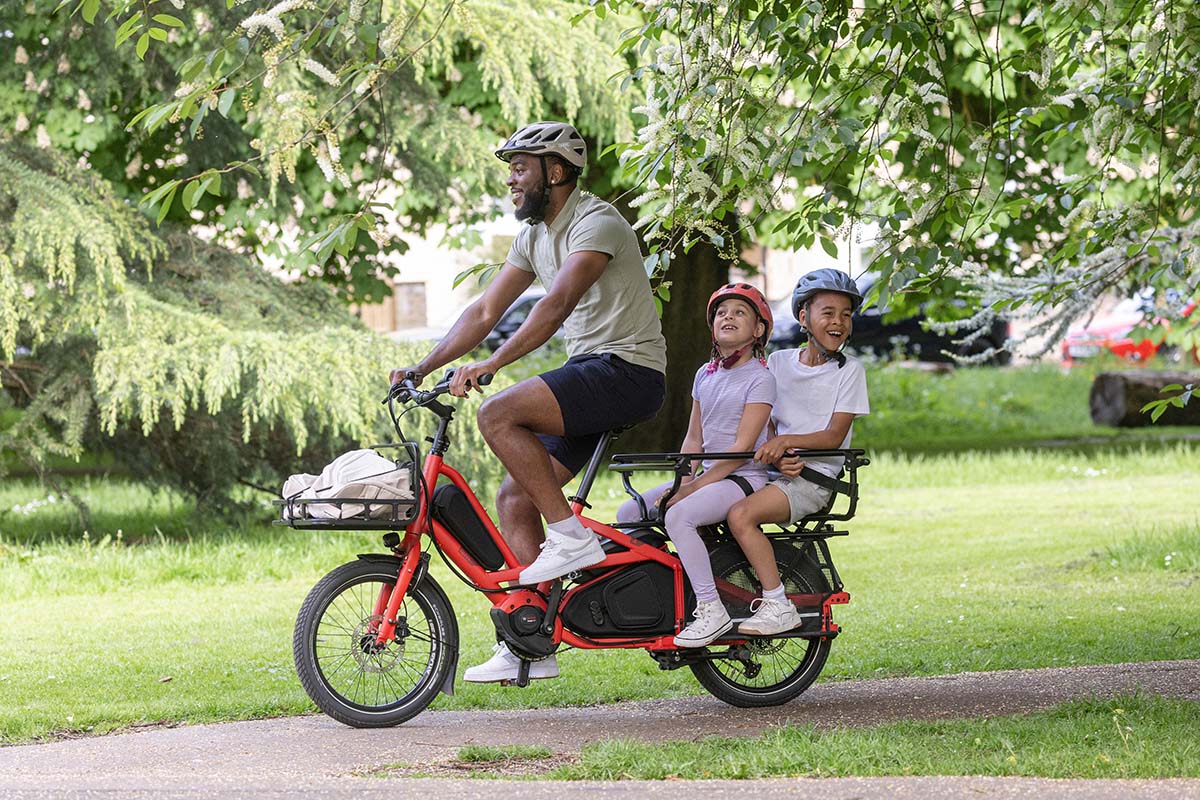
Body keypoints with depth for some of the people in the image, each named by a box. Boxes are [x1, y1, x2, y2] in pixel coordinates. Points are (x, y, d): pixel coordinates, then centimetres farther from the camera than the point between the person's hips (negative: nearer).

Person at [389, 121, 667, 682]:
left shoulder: (596, 224, -15)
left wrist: (489, 366, -36)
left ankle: (571, 536, -17)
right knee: (514, 498, 1)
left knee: (498, 415, -26)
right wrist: (420, 369, 4)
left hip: (628, 370, -9)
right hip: (587, 374, 9)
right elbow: (484, 313, 14)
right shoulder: (535, 236, 14)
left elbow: (557, 305, -29)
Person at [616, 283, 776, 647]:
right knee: (627, 515, -3)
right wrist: (681, 482, -1)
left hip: (745, 477, -8)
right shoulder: (706, 375, 15)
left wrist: (694, 487, -18)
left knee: (678, 516, -33)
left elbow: (742, 447, -15)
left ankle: (711, 611, -30)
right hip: (709, 474, 8)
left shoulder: (759, 379, -8)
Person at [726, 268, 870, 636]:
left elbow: (834, 435, -9)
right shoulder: (778, 361, 12)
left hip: (814, 480, -6)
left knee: (741, 514, -29)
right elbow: (764, 424, 10)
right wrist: (776, 457, -11)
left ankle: (778, 606, -25)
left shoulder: (850, 370, 0)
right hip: (777, 469, 6)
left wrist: (786, 441, -23)